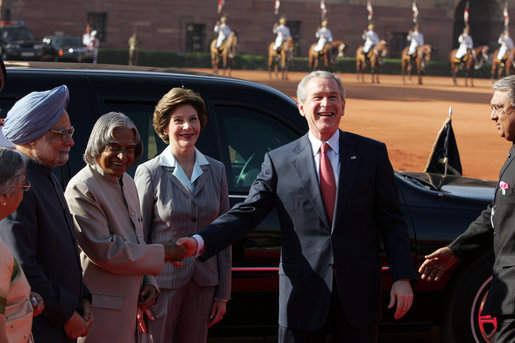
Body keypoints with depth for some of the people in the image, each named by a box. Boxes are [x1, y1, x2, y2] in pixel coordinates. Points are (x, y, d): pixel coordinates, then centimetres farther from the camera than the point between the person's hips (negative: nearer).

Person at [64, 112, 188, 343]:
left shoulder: (127, 183, 14)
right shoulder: (82, 189, -15)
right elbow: (103, 251, -20)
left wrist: (149, 283, 5)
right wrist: (162, 253, -13)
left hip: (129, 304, 9)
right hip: (101, 309, -9)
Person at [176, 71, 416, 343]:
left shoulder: (371, 154, 5)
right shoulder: (278, 161, 3)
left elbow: (392, 222, 5)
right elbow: (247, 213, -2)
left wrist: (402, 278, -3)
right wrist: (200, 242, -17)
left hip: (359, 295, 1)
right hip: (303, 296, -1)